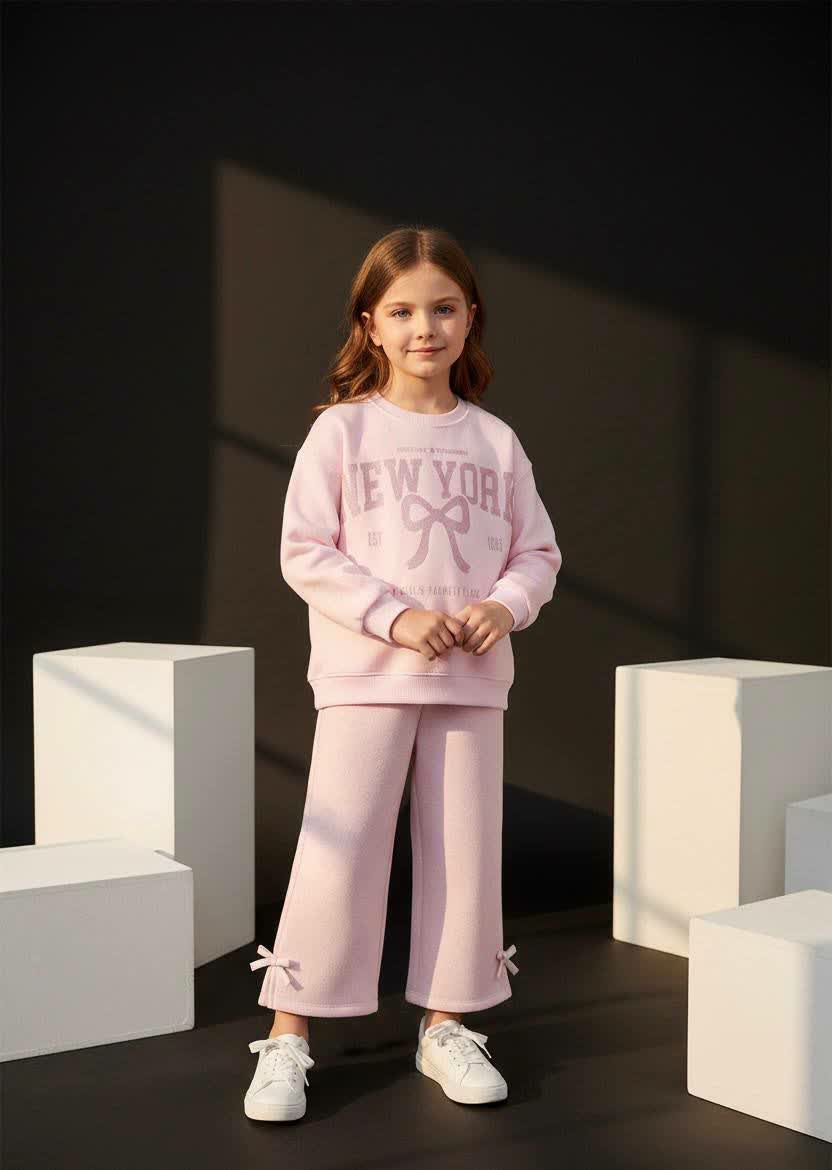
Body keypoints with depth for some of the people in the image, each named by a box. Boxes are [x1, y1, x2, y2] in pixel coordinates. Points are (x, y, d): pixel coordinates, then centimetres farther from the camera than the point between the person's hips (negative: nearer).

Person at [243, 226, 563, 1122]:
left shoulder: (495, 441, 7)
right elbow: (304, 551, -7)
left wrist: (505, 605, -11)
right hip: (366, 675, -3)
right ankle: (289, 1036, 7)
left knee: (463, 851, 8)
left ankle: (445, 1026, 23)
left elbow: (537, 552, 10)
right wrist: (394, 616, -17)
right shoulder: (341, 429, -2)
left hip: (472, 679, 4)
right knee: (337, 851, -4)